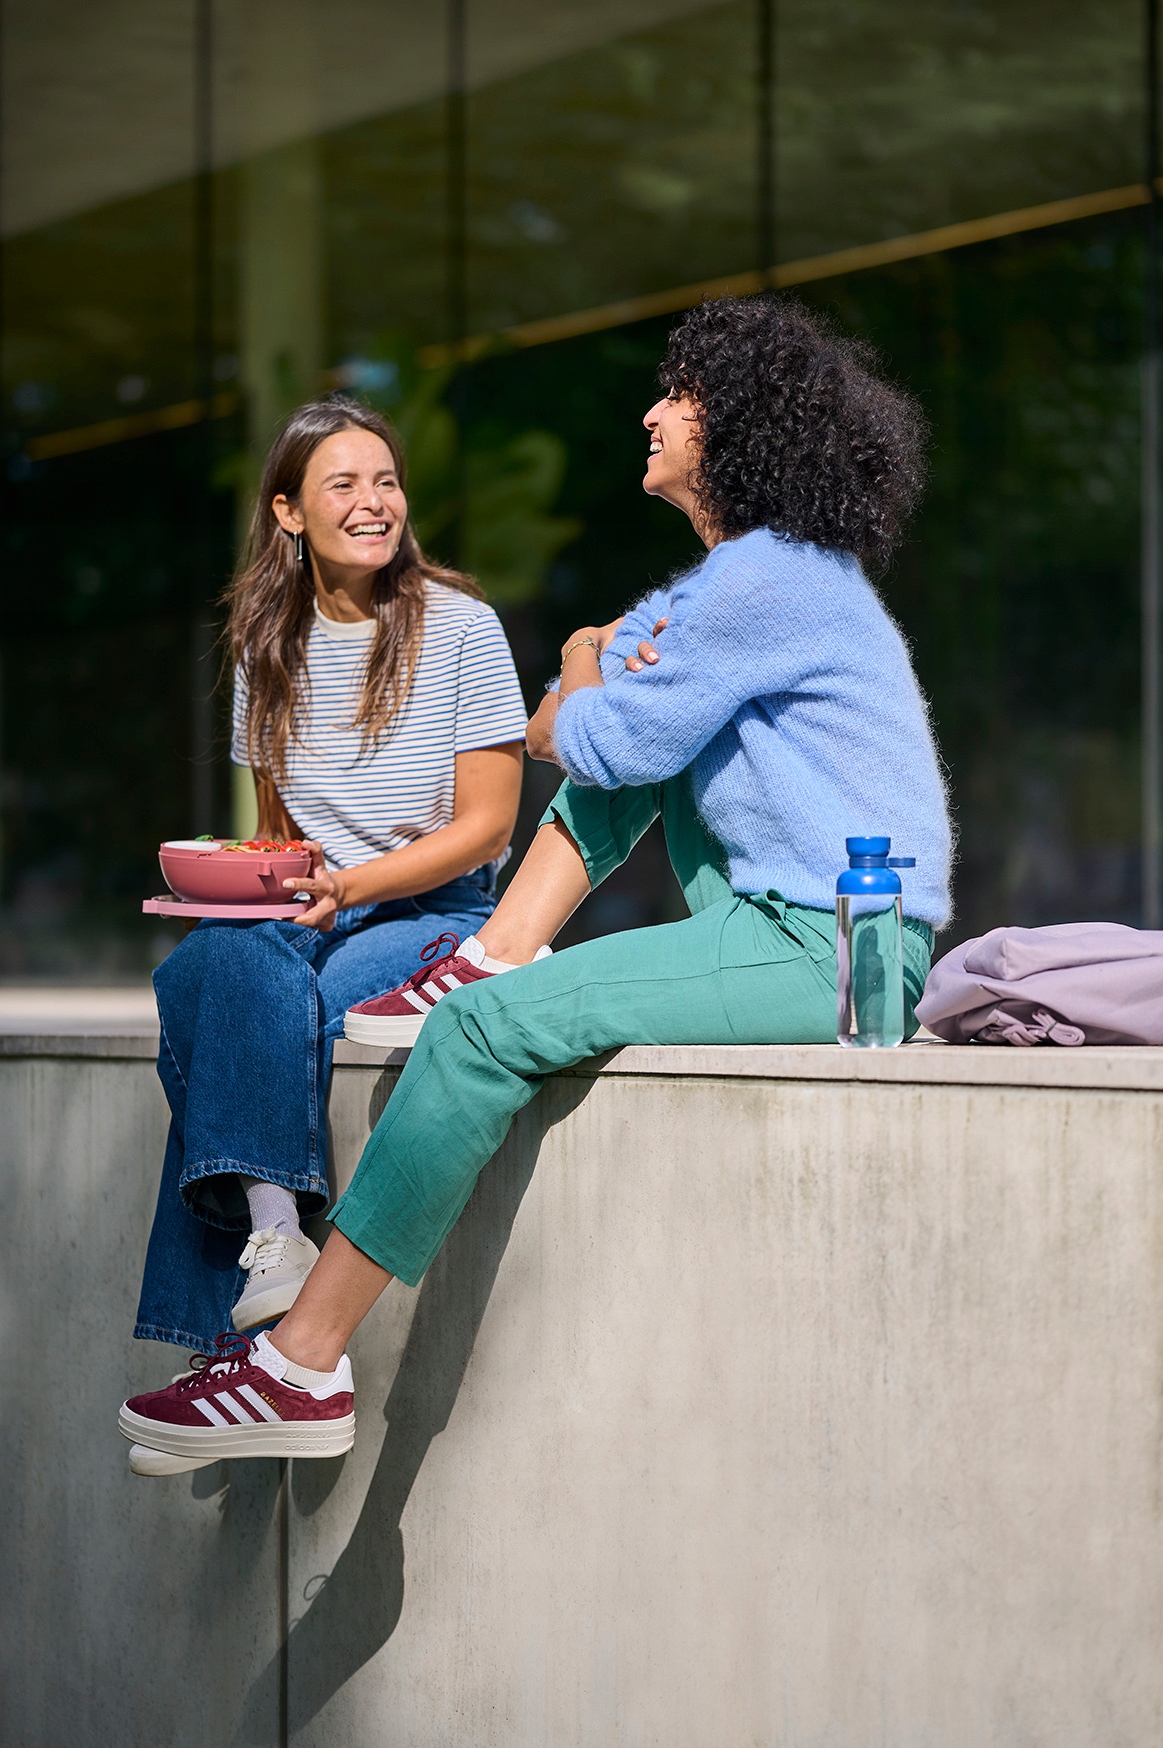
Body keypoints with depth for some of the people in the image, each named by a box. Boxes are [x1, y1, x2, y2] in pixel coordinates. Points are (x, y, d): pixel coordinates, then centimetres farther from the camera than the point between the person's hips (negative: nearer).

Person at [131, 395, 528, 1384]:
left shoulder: (461, 627, -3)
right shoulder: (268, 643, 11)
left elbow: (485, 824, -6)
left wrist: (348, 885, -19)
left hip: (437, 914, -4)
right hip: (304, 914, 4)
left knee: (223, 1008, -30)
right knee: (232, 962, -32)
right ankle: (270, 1233, -36)